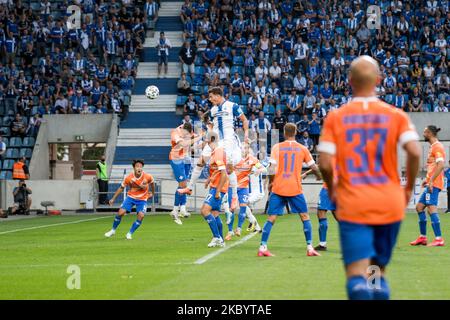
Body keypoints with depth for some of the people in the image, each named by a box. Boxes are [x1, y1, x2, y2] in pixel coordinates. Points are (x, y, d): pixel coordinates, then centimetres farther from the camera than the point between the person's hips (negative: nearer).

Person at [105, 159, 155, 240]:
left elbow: (152, 183, 6)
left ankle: (130, 233, -2)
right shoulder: (128, 178, -18)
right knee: (120, 213, -12)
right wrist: (113, 199, -2)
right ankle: (113, 230, 13)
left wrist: (152, 193, 17)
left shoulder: (148, 177, -19)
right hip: (131, 197, 0)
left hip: (142, 199, 0)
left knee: (141, 215, -20)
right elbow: (121, 188, -3)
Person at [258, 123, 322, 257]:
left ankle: (262, 247, -2)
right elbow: (314, 167, 7)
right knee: (305, 217, 10)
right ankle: (310, 248, 5)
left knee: (271, 218, 4)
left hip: (278, 188, 0)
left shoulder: (277, 147, -1)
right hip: (295, 189, 0)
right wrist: (319, 175, 29)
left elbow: (272, 168, -9)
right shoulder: (302, 149, 3)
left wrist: (270, 183, 6)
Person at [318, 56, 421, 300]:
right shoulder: (396, 116, 1)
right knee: (379, 270, 18)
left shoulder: (335, 118, -1)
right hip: (390, 204, 2)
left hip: (352, 206, -2)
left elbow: (324, 163, -8)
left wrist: (332, 189, 12)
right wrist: (408, 188, 3)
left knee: (357, 275, -9)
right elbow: (414, 152, -12)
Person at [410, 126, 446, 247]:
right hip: (431, 183, 11)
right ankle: (422, 237, 18)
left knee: (431, 208, -16)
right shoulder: (433, 146, 20)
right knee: (419, 207, 13)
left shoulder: (437, 146, -11)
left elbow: (441, 165, -22)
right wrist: (427, 179, 23)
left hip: (434, 184, -11)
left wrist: (431, 181, -24)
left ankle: (439, 239, -19)